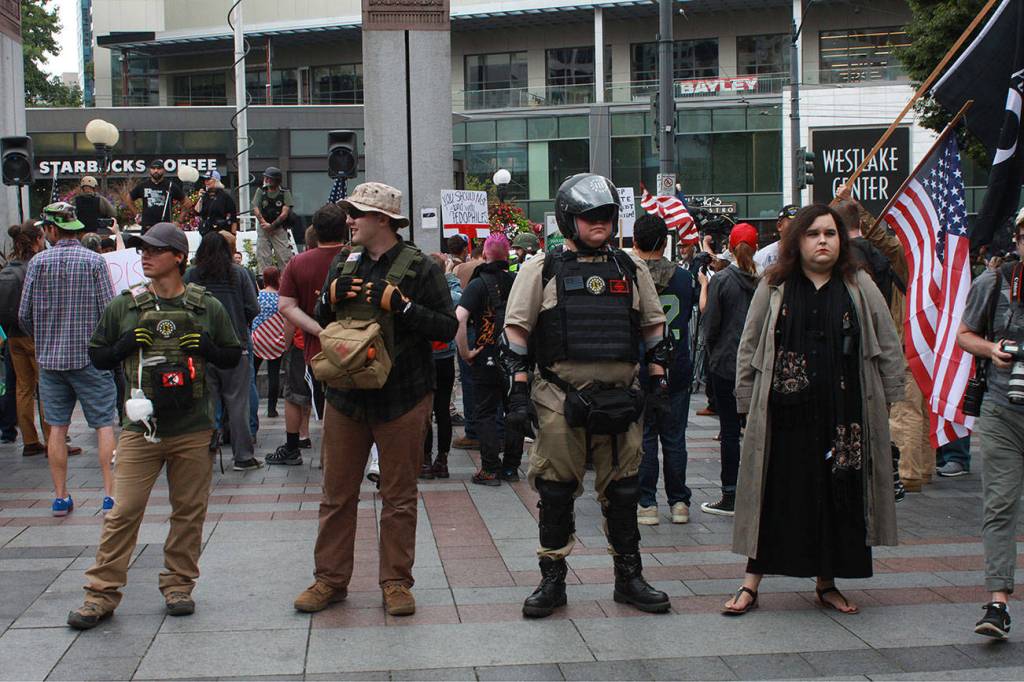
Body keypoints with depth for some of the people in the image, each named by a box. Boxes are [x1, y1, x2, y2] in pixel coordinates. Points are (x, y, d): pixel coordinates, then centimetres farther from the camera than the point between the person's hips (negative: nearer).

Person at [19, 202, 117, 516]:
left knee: (57, 426, 9)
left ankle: (60, 496, 12)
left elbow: (24, 314, 2)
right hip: (90, 357, -2)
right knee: (104, 424, 2)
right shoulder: (94, 261, -7)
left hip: (50, 358, 2)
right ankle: (110, 494, -1)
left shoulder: (38, 263, -1)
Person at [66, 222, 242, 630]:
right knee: (124, 512, -2)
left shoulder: (207, 308, 5)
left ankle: (178, 585, 22)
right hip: (140, 427, 0)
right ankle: (101, 593, 5)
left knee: (189, 512, 8)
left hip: (192, 429, 1)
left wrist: (206, 348, -8)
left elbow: (233, 357, 12)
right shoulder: (124, 307, 6)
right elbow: (97, 356, 11)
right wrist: (126, 345, -7)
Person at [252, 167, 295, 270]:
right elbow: (256, 210, 1)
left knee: (284, 257, -9)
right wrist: (265, 224, -11)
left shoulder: (285, 192, -1)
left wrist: (272, 225, -13)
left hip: (279, 229, -3)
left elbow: (284, 213, -8)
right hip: (263, 230, 3)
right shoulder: (261, 191, 7)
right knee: (263, 258, 1)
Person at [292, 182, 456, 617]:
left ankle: (396, 583, 17)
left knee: (399, 498, 6)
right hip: (346, 396, 4)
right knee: (337, 494, 9)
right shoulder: (343, 265, 10)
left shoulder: (420, 268, -5)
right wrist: (330, 299, -3)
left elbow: (447, 327, -12)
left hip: (401, 397, -4)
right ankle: (330, 579, 20)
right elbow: (319, 324, 18)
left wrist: (400, 305, -20)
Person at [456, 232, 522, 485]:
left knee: (485, 414, 5)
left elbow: (459, 319, -22)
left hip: (487, 358, -4)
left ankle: (490, 470, 3)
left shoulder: (478, 284, -9)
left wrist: (465, 352, -14)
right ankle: (511, 467, 19)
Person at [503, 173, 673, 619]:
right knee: (556, 493, 3)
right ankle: (552, 580, 15)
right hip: (560, 400, -3)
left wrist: (658, 383, 11)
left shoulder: (631, 269, 12)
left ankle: (629, 577, 22)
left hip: (620, 400, 3)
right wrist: (519, 391, -6)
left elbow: (653, 327, 18)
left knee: (622, 493, 10)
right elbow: (517, 330, 0)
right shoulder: (543, 270, 1)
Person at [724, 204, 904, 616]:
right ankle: (751, 584, 10)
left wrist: (888, 398, 7)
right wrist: (747, 404, 3)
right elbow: (749, 347, 7)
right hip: (785, 413, -1)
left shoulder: (860, 287, 7)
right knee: (774, 497, 2)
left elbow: (888, 347, 10)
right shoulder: (773, 288, 4)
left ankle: (827, 583, 23)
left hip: (843, 413, 1)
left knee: (839, 496, 8)